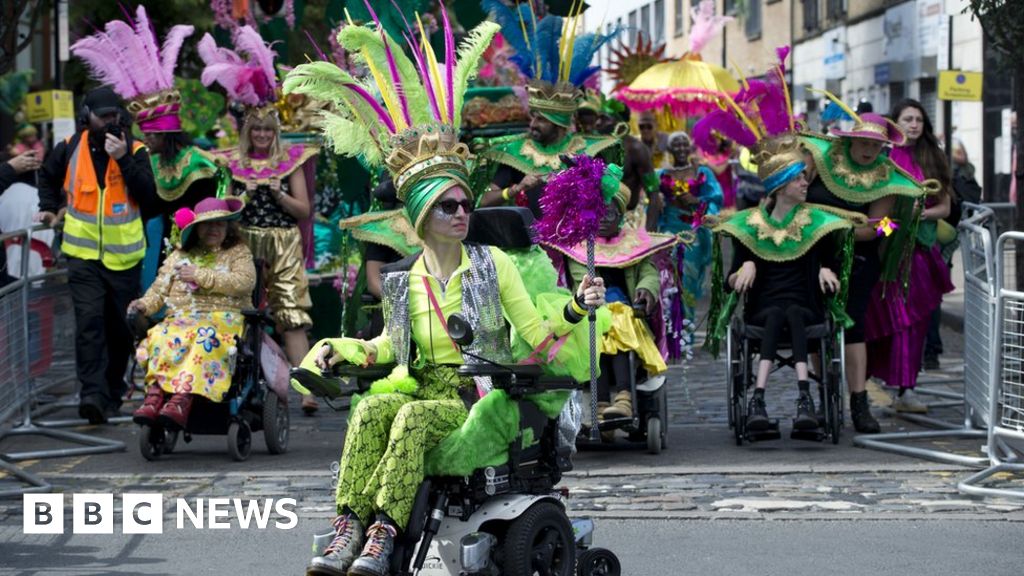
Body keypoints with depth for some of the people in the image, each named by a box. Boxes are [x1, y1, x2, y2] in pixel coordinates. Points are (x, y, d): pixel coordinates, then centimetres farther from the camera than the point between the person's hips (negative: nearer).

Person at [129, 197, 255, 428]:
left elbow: (245, 282, -6)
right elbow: (160, 288, 20)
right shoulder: (180, 256, 24)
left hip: (223, 319, -4)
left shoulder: (238, 253, 13)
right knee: (161, 337, -31)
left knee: (204, 338, -38)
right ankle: (154, 395, -44)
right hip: (180, 318, 4)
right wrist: (145, 305, -2)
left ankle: (182, 399, -52)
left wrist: (202, 276, -8)